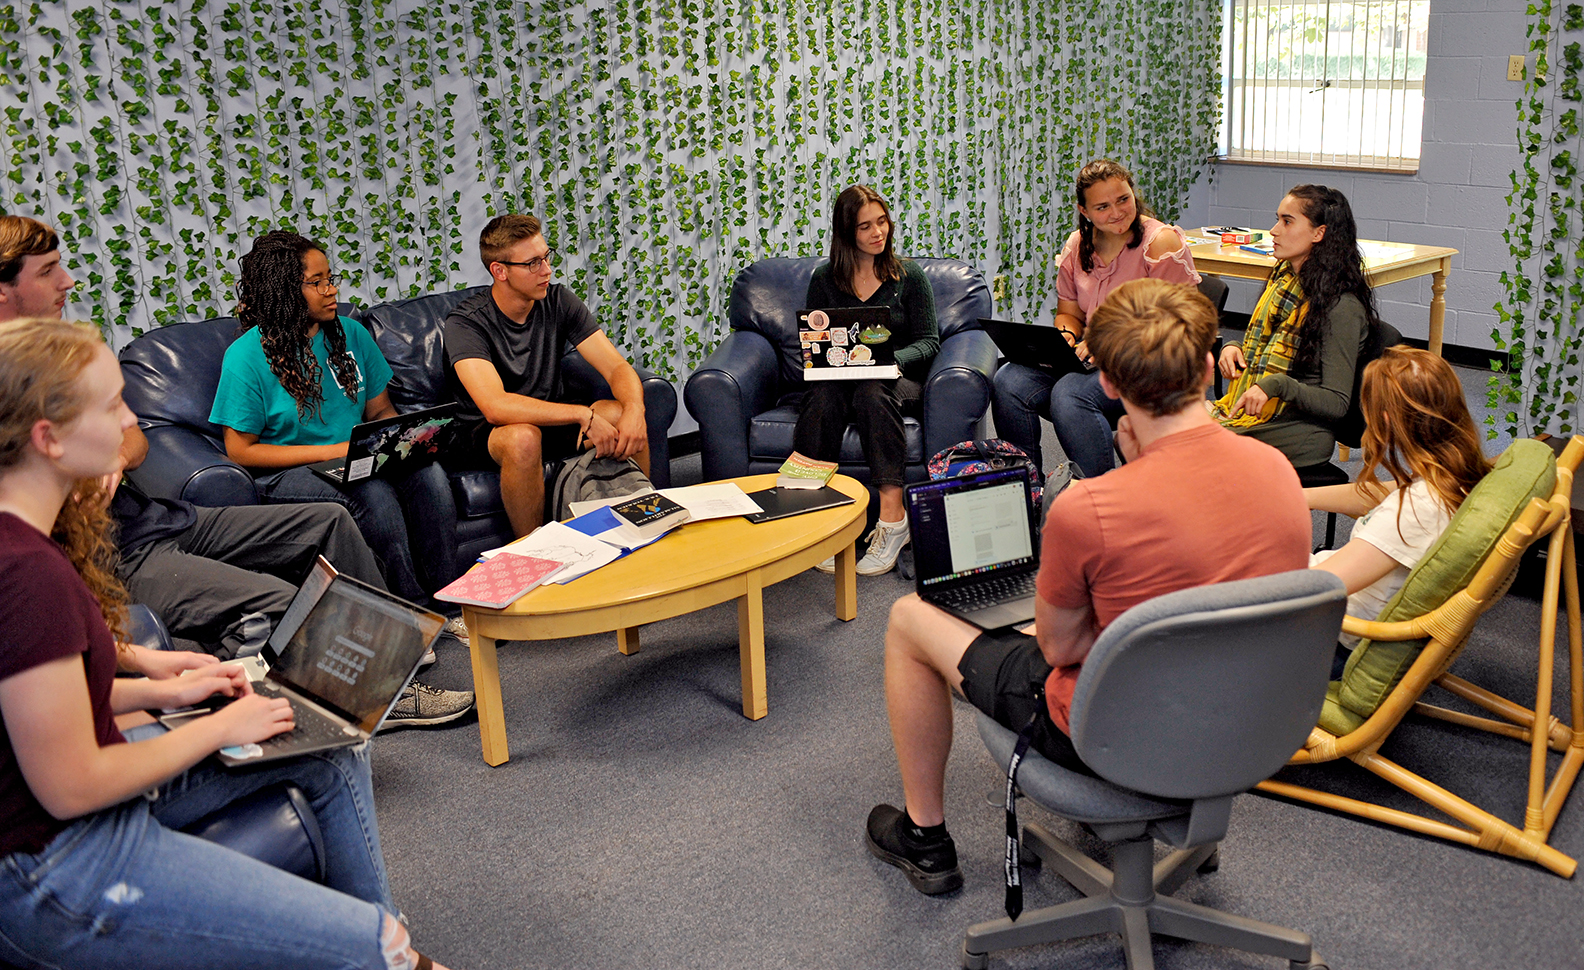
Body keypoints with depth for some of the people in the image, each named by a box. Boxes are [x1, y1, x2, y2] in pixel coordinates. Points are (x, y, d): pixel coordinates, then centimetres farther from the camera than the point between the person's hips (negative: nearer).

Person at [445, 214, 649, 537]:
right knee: (523, 437, -38)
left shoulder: (558, 300, -4)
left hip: (554, 421, 5)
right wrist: (582, 415, -39)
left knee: (622, 415, -22)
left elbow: (618, 368, -9)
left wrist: (634, 410, -32)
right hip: (492, 435, -4)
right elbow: (495, 407, -34)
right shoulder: (466, 322, -19)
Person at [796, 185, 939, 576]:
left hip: (898, 382, -1)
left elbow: (928, 340, 3)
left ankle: (892, 517, -42)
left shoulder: (908, 275, 7)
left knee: (871, 392, -38)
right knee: (823, 397, -35)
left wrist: (891, 359, -17)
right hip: (837, 379, 1)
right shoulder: (824, 279, 11)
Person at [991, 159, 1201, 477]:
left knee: (1069, 394, -33)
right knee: (1008, 382, -17)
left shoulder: (1162, 241, -9)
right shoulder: (1077, 245, 9)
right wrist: (1066, 335, -6)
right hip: (1089, 355, 6)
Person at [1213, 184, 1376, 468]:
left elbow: (1337, 403, -16)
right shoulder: (1283, 276, 11)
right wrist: (1234, 348, 5)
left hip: (1298, 431, -8)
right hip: (1244, 411, 8)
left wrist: (1277, 385, -30)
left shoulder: (1341, 307, -14)